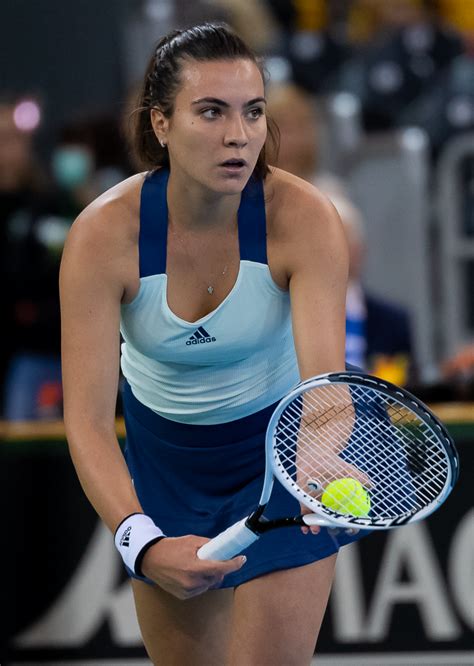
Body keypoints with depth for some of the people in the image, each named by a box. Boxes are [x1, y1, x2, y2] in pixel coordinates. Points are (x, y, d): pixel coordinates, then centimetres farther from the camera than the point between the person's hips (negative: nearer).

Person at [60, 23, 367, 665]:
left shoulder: (303, 219, -26)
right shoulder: (103, 234, -25)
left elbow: (324, 377, -36)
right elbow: (88, 418, -30)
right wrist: (142, 543, -47)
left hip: (280, 454, -1)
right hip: (164, 461, 1)